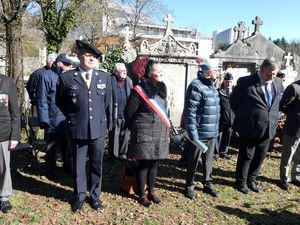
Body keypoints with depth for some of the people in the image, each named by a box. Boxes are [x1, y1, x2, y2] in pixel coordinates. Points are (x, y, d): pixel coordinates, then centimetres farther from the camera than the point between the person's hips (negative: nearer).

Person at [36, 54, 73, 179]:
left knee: (67, 146, 17)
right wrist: (44, 121, -15)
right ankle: (51, 170, 27)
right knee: (52, 148, 11)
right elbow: (41, 100, -11)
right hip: (53, 121, -5)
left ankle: (67, 166, 35)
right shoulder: (46, 76, -9)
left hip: (67, 120, 5)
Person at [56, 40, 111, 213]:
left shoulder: (105, 77, 3)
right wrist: (72, 118, 8)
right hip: (77, 129, -1)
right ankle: (80, 196, 31)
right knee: (78, 165, 12)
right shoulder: (67, 77, -4)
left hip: (98, 129, 2)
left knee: (97, 165, 13)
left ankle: (95, 196, 31)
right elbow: (60, 102, 8)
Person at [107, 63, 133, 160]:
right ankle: (113, 154, 18)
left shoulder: (128, 81, 8)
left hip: (126, 114, 4)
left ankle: (123, 153, 26)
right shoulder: (111, 81, -8)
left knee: (125, 135, 12)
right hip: (115, 115, -4)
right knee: (114, 135, 5)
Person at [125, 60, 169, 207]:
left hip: (160, 133, 6)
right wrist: (136, 129, 2)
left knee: (154, 163, 15)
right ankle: (141, 195, 20)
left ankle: (151, 191, 30)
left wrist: (165, 128, 14)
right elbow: (129, 113, -8)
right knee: (143, 164, 5)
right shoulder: (139, 90, -13)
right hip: (145, 134, -6)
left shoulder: (161, 88, 8)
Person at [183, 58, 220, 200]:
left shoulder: (211, 86, 12)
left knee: (208, 160, 18)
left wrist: (216, 129, 15)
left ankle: (208, 184, 34)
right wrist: (193, 133, -21)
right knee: (193, 161, 8)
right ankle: (189, 186, 23)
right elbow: (190, 112, -20)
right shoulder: (196, 86, -16)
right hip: (199, 133, -8)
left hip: (212, 133, 8)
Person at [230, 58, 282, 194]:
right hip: (249, 128, -5)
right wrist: (243, 117, 1)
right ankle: (241, 182, 24)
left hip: (268, 129, 6)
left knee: (260, 157, 15)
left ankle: (251, 180, 33)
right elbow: (234, 101, -3)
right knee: (246, 156, 7)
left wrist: (273, 119, 10)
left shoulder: (277, 82, 4)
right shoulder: (245, 82, -13)